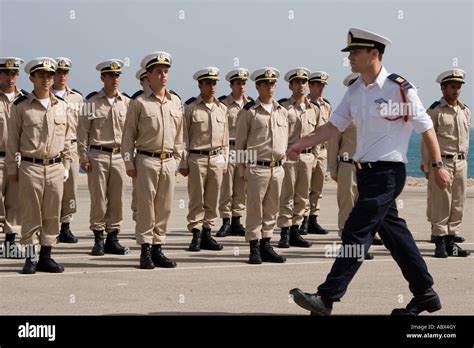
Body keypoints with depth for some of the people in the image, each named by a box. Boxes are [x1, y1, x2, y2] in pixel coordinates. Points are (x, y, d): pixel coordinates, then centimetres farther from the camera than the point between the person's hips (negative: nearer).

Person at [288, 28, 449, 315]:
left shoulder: (399, 88, -13)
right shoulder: (355, 91, 9)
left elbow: (426, 127, -7)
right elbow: (335, 126, 11)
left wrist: (438, 165, -6)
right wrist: (301, 145, 3)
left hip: (387, 173, -8)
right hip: (367, 172, 8)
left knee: (356, 233, -10)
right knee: (394, 233, 14)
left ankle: (327, 298, -10)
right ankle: (425, 294, 25)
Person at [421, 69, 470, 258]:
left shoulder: (466, 111, 12)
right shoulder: (435, 111, -5)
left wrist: (463, 160, 15)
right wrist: (426, 165, -6)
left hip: (461, 162, 6)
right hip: (441, 161, -6)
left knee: (458, 203, 6)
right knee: (440, 203, -4)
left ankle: (451, 241, 12)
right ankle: (440, 243, 0)